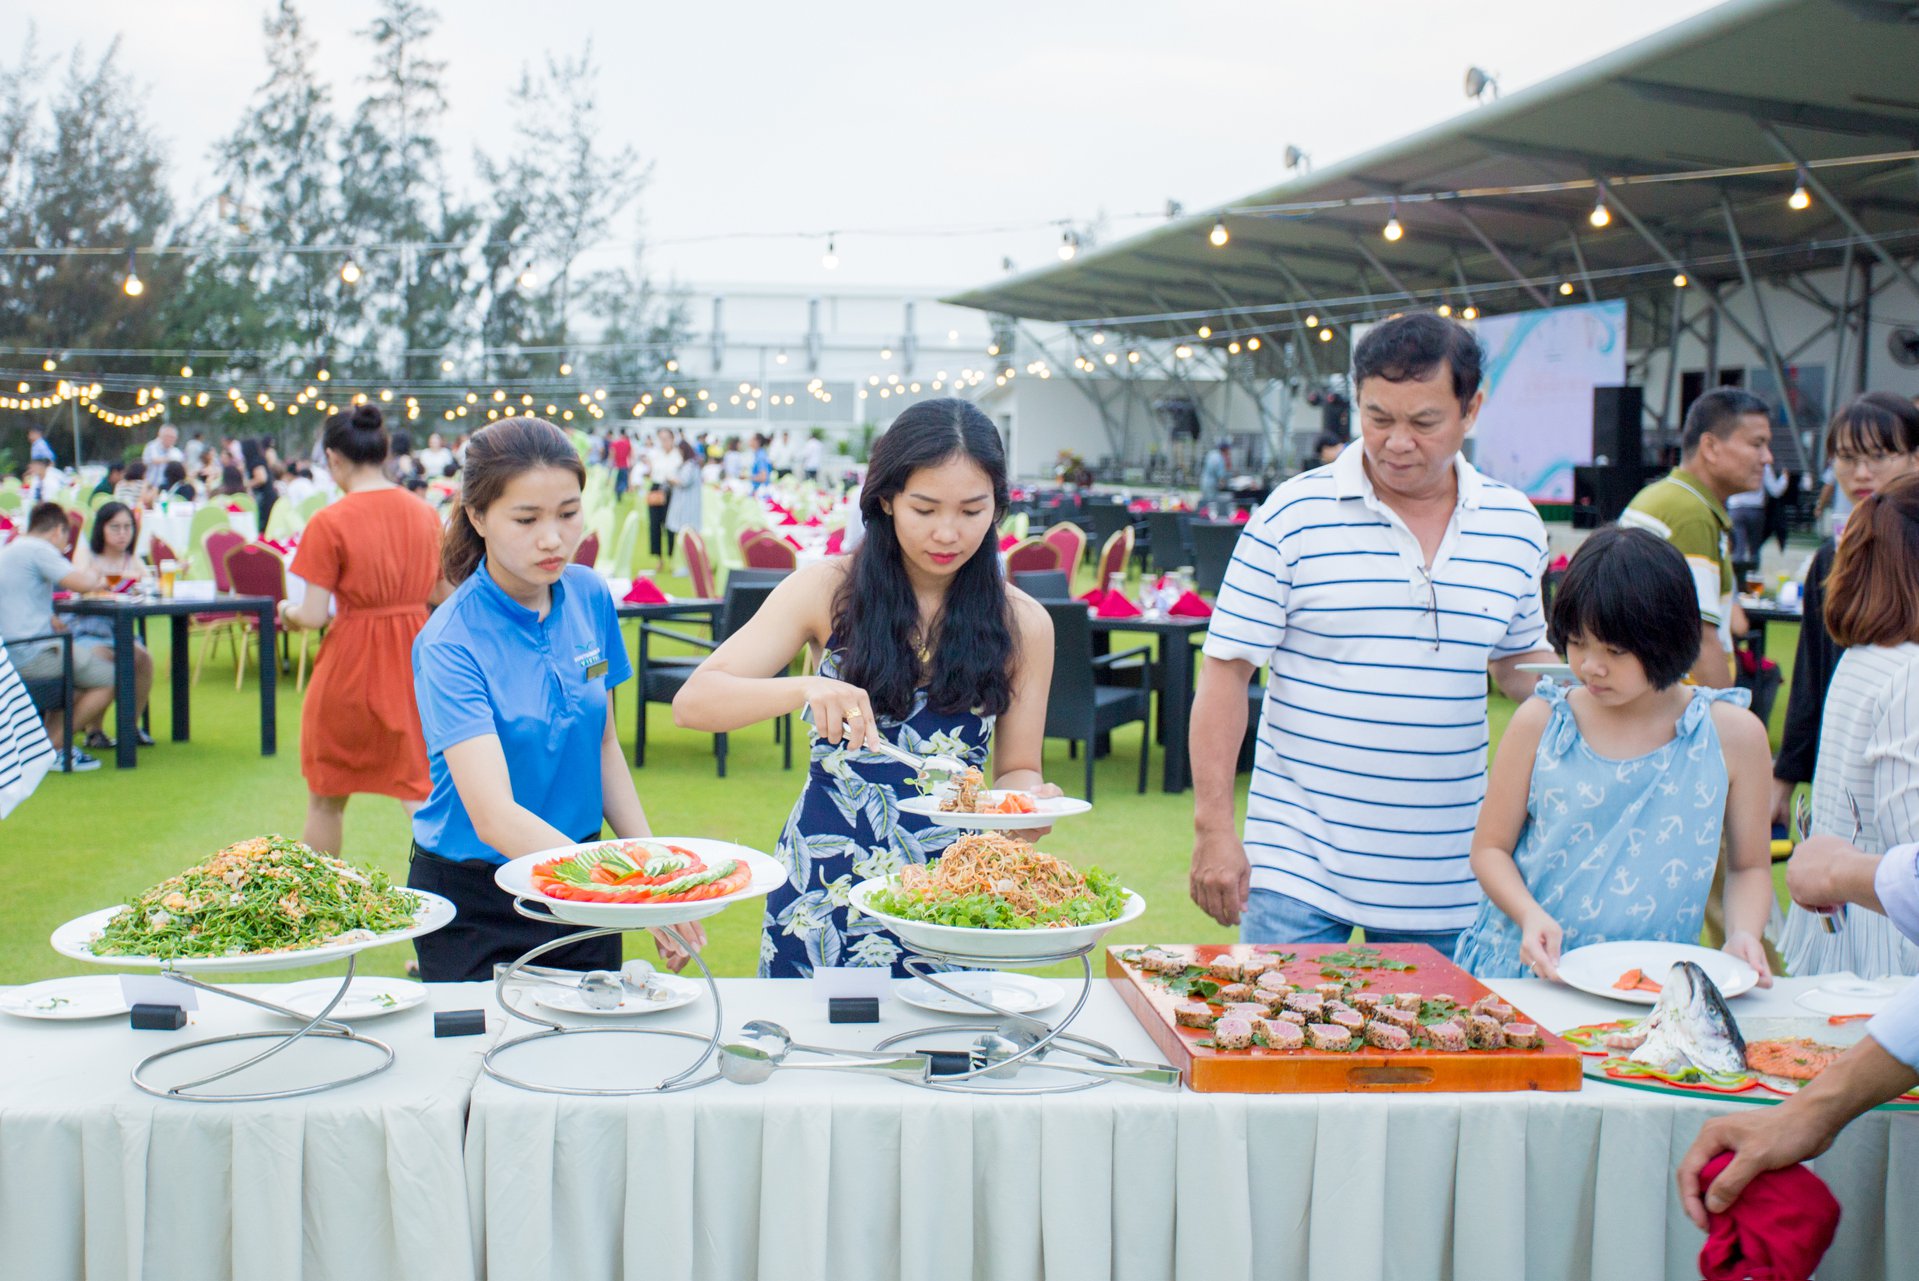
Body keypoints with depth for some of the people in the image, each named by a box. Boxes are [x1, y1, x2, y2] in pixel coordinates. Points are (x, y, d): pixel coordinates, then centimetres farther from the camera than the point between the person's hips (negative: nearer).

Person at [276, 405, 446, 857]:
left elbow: (314, 615, -14)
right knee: (420, 790, 8)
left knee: (326, 798, 16)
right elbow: (446, 594, 8)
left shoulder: (329, 523, -13)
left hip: (350, 665, -4)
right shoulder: (425, 514, 1)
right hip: (413, 662, 4)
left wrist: (289, 612, 7)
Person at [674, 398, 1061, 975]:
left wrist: (1029, 799, -17)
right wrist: (805, 689, -29)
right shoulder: (826, 590, -3)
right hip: (820, 894, 0)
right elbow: (692, 704, -11)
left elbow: (1016, 769, 7)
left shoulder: (1022, 623, 0)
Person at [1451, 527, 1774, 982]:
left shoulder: (1733, 734, 2)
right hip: (1521, 971, 0)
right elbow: (1490, 846, 7)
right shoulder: (1541, 722, 1)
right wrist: (1530, 915, -11)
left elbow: (1750, 866, 14)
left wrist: (1744, 936, -6)